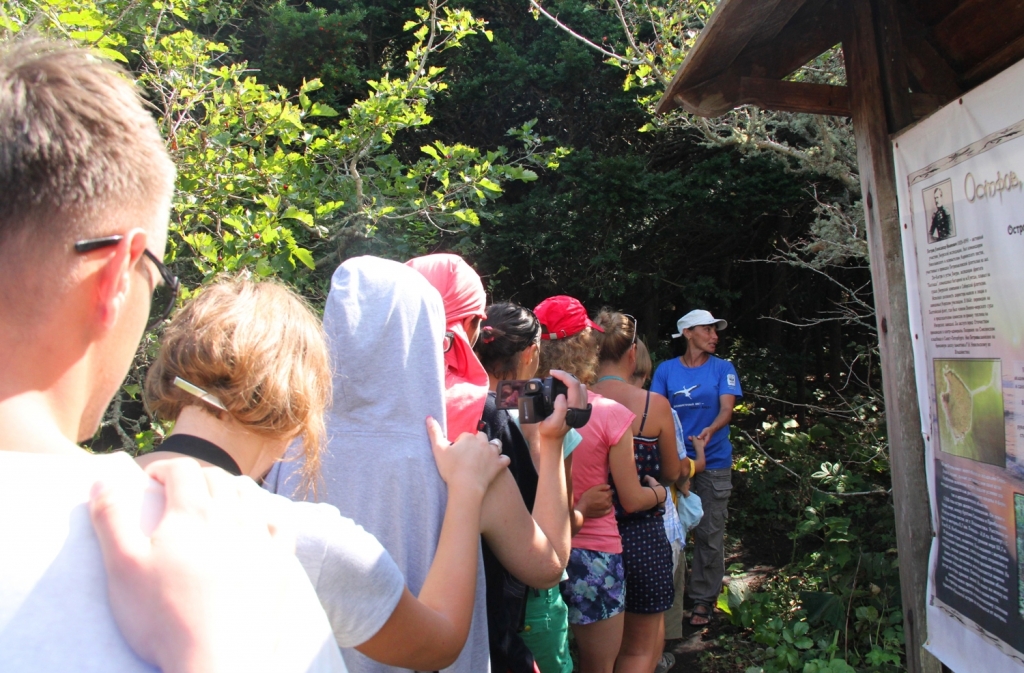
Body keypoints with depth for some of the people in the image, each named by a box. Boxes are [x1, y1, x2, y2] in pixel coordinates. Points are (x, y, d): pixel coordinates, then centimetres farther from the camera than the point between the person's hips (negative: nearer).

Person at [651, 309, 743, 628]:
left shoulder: (723, 368, 3)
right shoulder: (666, 369, 5)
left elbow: (727, 408, -9)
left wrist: (710, 430, -30)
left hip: (714, 461, -1)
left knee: (710, 534, 2)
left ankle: (703, 600, 15)